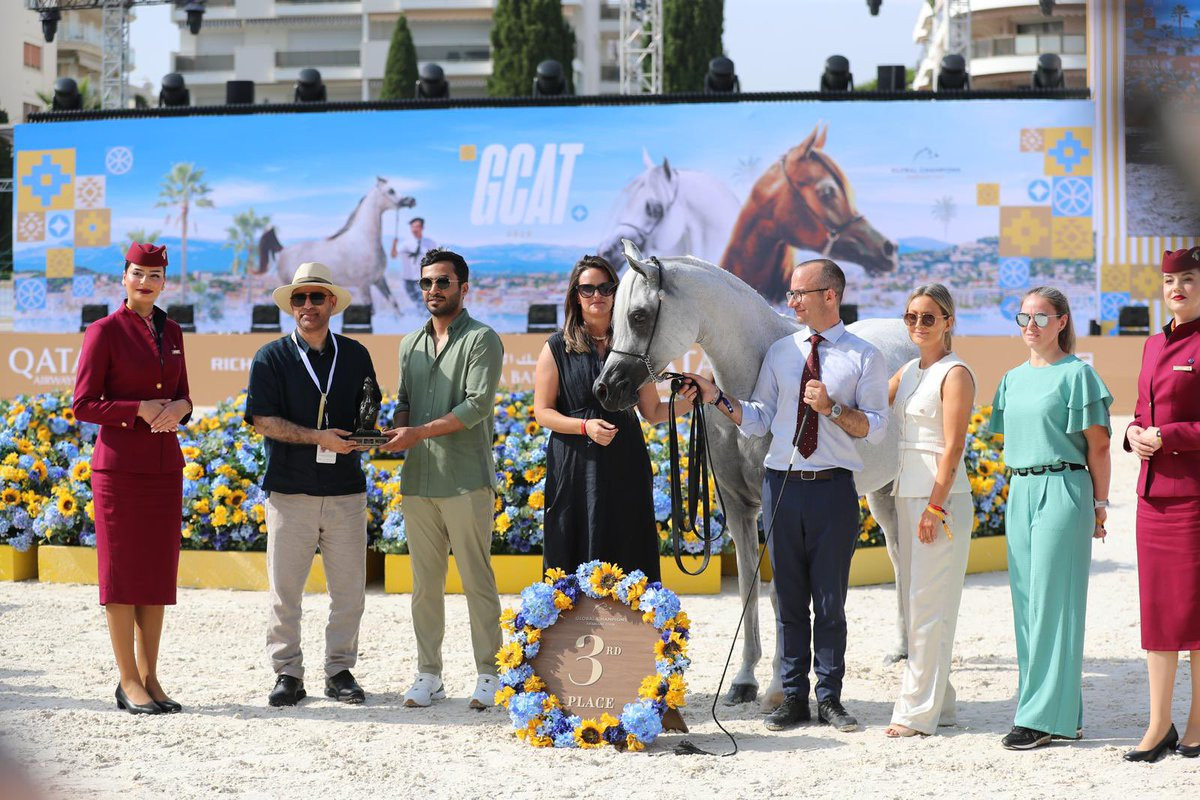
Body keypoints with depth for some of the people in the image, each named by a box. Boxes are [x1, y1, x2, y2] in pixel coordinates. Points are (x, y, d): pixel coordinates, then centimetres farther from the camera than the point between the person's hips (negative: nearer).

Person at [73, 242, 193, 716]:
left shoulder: (172, 333, 12)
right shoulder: (105, 332, -5)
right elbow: (84, 405, -7)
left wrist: (179, 408, -5)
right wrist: (140, 410, -17)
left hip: (165, 467, 6)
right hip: (120, 466, -6)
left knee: (158, 570, 7)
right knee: (121, 571, -2)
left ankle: (149, 677, 14)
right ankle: (129, 682, 4)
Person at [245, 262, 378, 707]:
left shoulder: (356, 356, 11)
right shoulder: (272, 358, 2)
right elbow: (263, 420, -6)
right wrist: (319, 437, -15)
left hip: (345, 490, 2)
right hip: (290, 490, -2)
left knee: (349, 591, 4)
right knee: (285, 591, 1)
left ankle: (340, 671, 16)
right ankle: (288, 674, 10)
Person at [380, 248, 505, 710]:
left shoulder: (481, 340, -3)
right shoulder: (410, 345, 18)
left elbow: (478, 404, -13)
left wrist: (418, 433, -17)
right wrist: (395, 432, -3)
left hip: (466, 480, -6)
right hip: (418, 480, 6)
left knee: (477, 581, -2)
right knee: (424, 583, 7)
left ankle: (488, 674, 4)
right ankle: (428, 675, 13)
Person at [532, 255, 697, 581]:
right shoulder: (558, 348, 3)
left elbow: (652, 412, 11)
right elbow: (542, 411, 1)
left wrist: (686, 403, -8)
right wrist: (585, 426, -15)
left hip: (626, 467, 2)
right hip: (576, 465, -2)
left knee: (629, 561, 0)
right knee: (576, 557, -2)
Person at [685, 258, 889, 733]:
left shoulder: (864, 357, -1)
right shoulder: (780, 353, 9)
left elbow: (876, 429, -6)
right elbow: (759, 422, 9)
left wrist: (832, 409, -19)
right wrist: (717, 398, -3)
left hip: (833, 488, -3)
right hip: (782, 483, 3)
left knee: (830, 600, 3)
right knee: (789, 599, 8)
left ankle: (830, 698, 11)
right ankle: (794, 697, 14)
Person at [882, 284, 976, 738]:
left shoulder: (955, 374, -9)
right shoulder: (906, 373, 16)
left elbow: (952, 447, -14)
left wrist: (935, 508, -19)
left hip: (941, 497, -9)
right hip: (907, 495, 9)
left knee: (929, 606, -7)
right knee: (914, 603, 11)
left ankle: (919, 712, -6)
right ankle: (938, 704, 19)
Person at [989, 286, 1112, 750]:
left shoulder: (1076, 374, -5)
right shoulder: (1013, 379, 15)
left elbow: (1097, 446, -5)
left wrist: (1099, 505, -6)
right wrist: (1020, 490, 15)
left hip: (1062, 492, -7)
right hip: (1020, 494, 7)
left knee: (1053, 602, -7)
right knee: (1027, 603, 7)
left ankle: (1046, 717, -5)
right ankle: (1065, 716, 14)